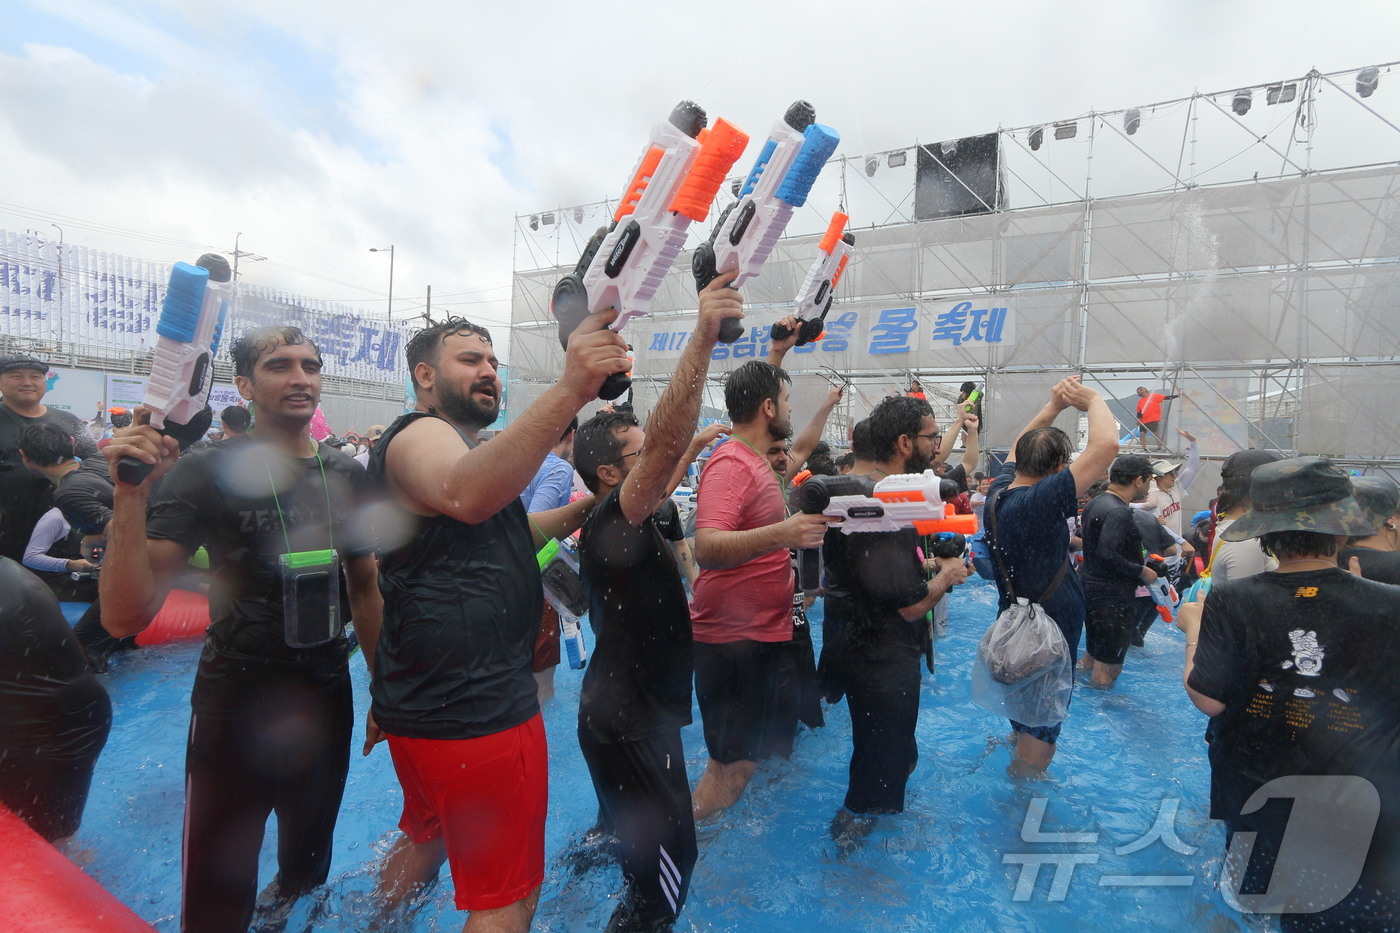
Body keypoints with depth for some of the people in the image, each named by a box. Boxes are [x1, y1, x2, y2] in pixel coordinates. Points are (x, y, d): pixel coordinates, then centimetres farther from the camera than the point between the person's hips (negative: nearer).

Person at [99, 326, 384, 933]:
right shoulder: (206, 472, -14)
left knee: (308, 858, 25)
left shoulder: (347, 477, 0)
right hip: (236, 705, -4)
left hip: (327, 699, 5)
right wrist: (131, 496, -31)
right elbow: (125, 618, -19)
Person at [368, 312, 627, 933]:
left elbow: (492, 540, 26)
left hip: (426, 703, 11)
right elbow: (467, 496, -42)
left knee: (426, 839, 31)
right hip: (476, 713, -11)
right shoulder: (420, 437, -16)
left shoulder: (446, 440, 18)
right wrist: (569, 392, -52)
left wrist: (578, 510, 13)